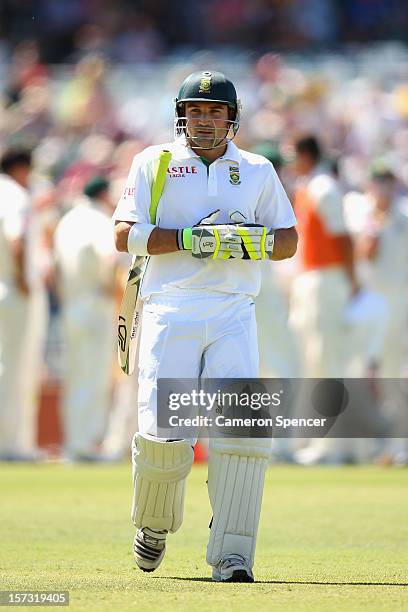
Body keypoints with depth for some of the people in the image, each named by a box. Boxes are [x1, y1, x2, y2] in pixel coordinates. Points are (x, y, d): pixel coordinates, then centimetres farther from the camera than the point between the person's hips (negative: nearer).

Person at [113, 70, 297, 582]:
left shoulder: (258, 171, 15)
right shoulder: (154, 163, 9)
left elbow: (289, 241, 17)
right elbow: (125, 234, -1)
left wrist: (255, 243, -6)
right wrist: (190, 238, -13)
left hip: (233, 315, 1)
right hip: (170, 312, -1)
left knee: (241, 426, -16)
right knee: (163, 430, -9)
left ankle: (231, 555, -16)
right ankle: (154, 524, 21)